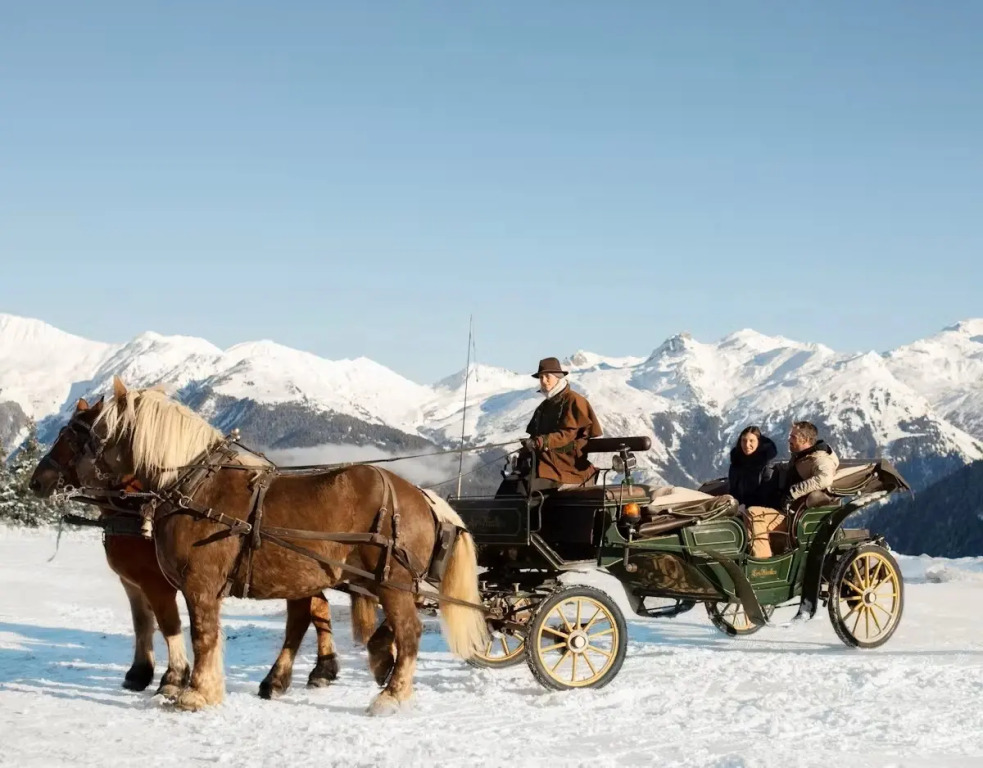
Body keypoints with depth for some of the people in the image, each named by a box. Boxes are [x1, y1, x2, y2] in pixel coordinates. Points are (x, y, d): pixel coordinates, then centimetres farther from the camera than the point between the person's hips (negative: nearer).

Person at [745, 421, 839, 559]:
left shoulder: (819, 459, -11)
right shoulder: (799, 458, 17)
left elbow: (825, 478, -33)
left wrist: (793, 492, -32)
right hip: (785, 511, 10)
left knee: (753, 514, -27)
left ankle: (762, 562, -33)